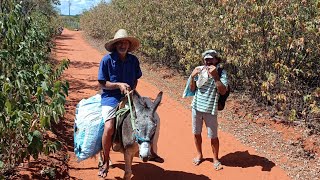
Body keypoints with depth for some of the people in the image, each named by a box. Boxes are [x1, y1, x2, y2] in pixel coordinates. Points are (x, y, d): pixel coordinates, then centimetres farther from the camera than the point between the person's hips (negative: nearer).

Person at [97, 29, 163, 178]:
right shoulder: (107, 60, -9)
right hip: (110, 98, -4)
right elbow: (102, 83, -8)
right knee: (109, 128, -23)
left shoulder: (133, 60, 2)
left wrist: (131, 90, -3)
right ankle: (105, 162, 1)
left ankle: (151, 152, 19)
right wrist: (119, 85, -21)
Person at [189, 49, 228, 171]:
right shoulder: (199, 70, 0)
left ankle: (215, 159, 24)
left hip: (210, 109, -4)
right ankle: (199, 155, 36)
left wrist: (215, 76, -28)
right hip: (196, 107, 4)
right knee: (196, 133, 16)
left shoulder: (221, 73, -10)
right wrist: (192, 77, -13)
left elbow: (223, 91, -21)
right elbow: (192, 89, 3)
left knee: (213, 136, 5)